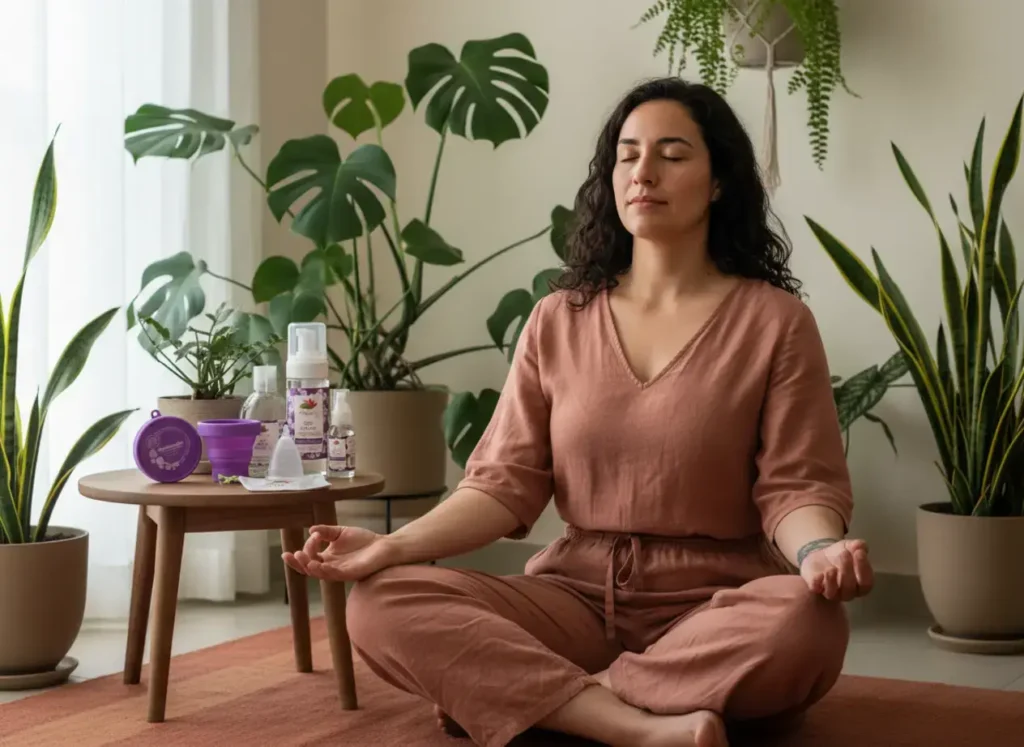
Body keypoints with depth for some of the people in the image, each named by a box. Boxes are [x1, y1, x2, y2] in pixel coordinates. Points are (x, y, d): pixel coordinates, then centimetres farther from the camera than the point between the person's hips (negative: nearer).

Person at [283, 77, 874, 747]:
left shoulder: (773, 320, 0)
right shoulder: (558, 321, 8)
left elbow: (795, 486, -5)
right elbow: (506, 483, 3)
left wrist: (819, 551, -28)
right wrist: (393, 546, -13)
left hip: (715, 606, -2)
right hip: (576, 595, 2)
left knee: (806, 626, -37)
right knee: (382, 604, -22)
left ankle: (517, 689, -24)